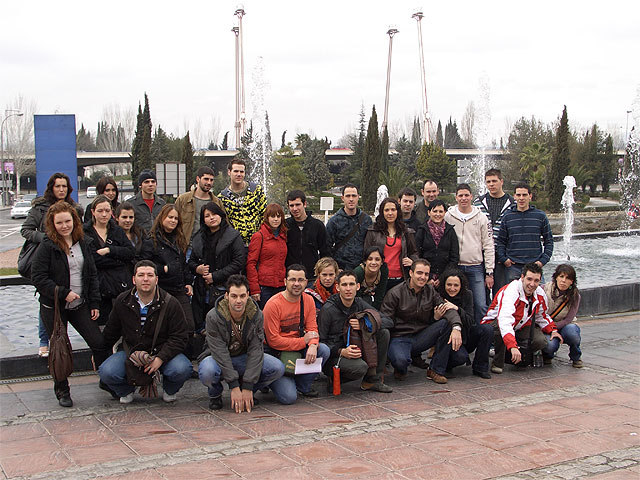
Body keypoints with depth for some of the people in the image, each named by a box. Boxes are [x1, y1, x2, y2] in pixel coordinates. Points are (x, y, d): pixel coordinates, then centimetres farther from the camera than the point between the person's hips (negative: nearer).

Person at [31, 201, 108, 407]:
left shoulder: (83, 243, 6)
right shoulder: (47, 246, -10)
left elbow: (92, 275, 11)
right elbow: (38, 277, -14)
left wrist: (94, 303, 6)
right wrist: (63, 293, -19)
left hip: (80, 305, 4)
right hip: (54, 308, -4)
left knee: (99, 343, 0)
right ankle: (62, 390, 21)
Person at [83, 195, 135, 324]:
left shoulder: (118, 231, 16)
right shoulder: (86, 233, 2)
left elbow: (131, 252, 2)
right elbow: (94, 259, -10)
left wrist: (109, 250, -9)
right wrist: (120, 261, -7)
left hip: (121, 284, 3)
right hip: (99, 288, -3)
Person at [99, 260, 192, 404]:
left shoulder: (171, 303, -9)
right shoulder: (122, 301, 0)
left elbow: (179, 338, -10)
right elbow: (110, 333, 15)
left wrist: (160, 358, -22)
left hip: (162, 353, -2)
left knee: (182, 370, -31)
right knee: (107, 372, -25)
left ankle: (169, 390, 7)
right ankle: (126, 391, 12)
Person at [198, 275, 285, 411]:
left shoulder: (256, 315, -13)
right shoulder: (213, 317, -22)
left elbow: (256, 350, -16)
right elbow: (220, 352, -24)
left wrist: (248, 387, -24)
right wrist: (234, 387, -29)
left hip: (244, 357, 3)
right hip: (218, 358, -3)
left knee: (278, 368, -21)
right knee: (207, 372, -39)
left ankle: (249, 392, 6)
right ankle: (215, 394, -2)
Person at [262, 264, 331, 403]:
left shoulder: (308, 300, 1)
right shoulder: (274, 304, -18)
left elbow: (312, 329, -1)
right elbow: (273, 340, -18)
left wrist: (313, 346, -25)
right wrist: (303, 341, -18)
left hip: (299, 349, 6)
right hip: (275, 353, -6)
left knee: (324, 350, -21)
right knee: (288, 397, -21)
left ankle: (303, 385, 1)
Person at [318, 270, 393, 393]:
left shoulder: (359, 303, 1)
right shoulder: (328, 310, -16)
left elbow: (388, 321, -2)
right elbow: (320, 341, -15)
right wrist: (341, 351, -29)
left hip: (353, 350, 6)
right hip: (332, 355, -6)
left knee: (383, 332, -9)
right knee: (360, 367, -35)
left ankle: (373, 380, -4)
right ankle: (334, 378, -3)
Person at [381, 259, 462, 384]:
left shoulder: (430, 292, 6)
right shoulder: (395, 293, -8)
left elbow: (449, 310, -7)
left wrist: (456, 328, -28)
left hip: (421, 338, 5)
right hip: (400, 338, -5)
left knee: (447, 323, -19)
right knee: (400, 360, -39)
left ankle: (436, 370, -10)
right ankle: (401, 369, 5)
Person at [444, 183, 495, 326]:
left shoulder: (481, 218, 6)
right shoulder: (447, 216, 4)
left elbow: (488, 245, 6)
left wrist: (489, 272, 1)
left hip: (476, 268, 0)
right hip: (454, 267, 0)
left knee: (481, 306, -5)